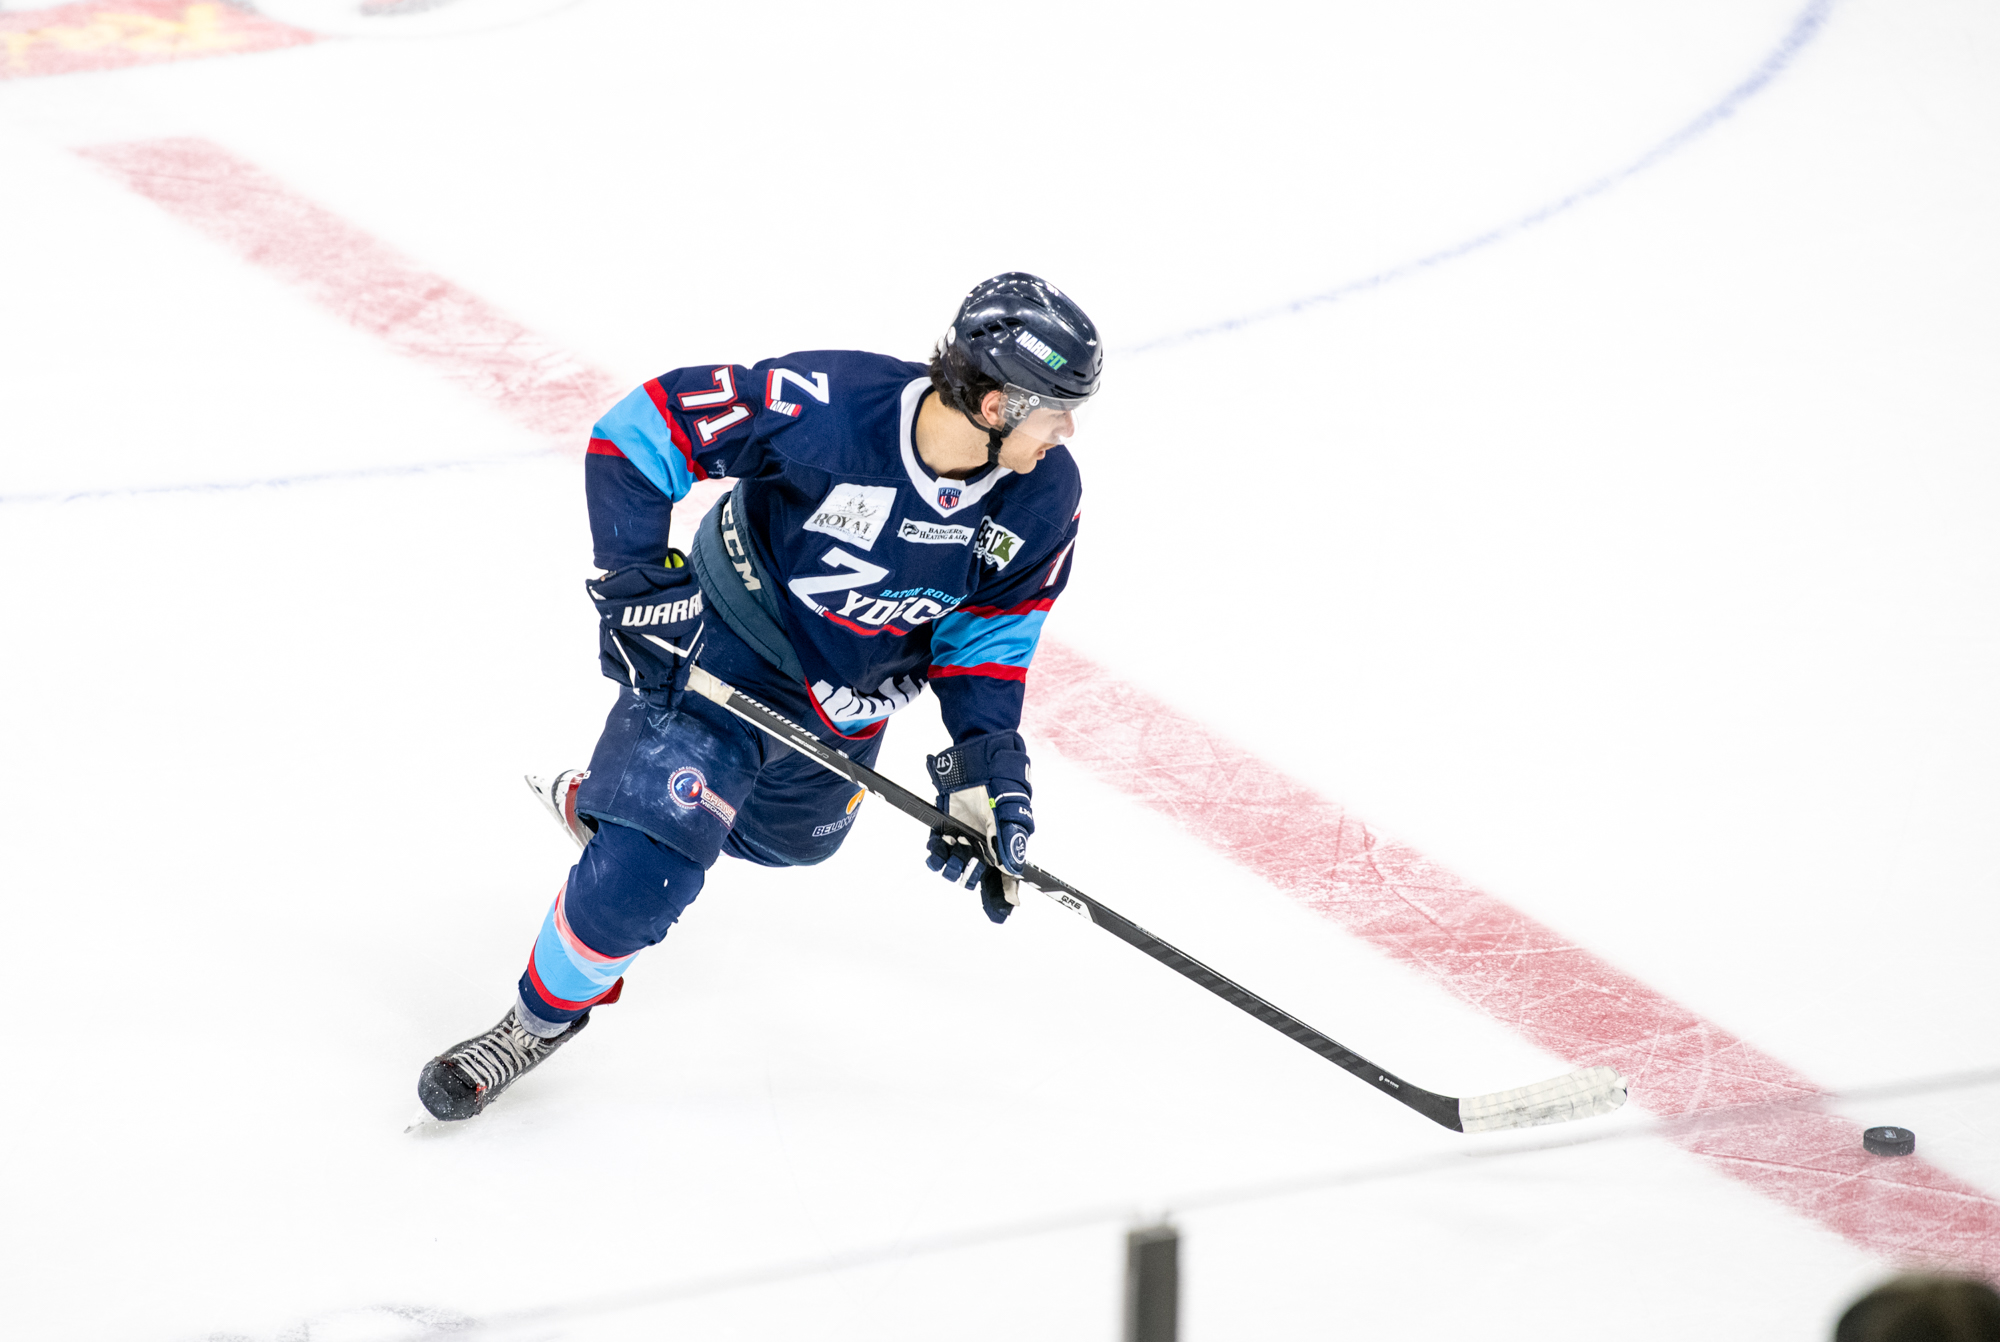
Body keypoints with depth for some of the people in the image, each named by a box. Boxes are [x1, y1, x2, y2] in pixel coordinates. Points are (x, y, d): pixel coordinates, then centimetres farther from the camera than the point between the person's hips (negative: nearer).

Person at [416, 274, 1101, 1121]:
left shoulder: (1045, 496, -19)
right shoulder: (826, 408, -35)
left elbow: (992, 630, -3)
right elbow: (641, 430, -26)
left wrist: (986, 762, -13)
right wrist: (637, 583, -29)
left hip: (849, 700, 6)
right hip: (726, 649, -6)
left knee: (784, 835, 29)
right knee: (649, 861, -20)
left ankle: (594, 801, 58)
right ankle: (542, 1018, 7)